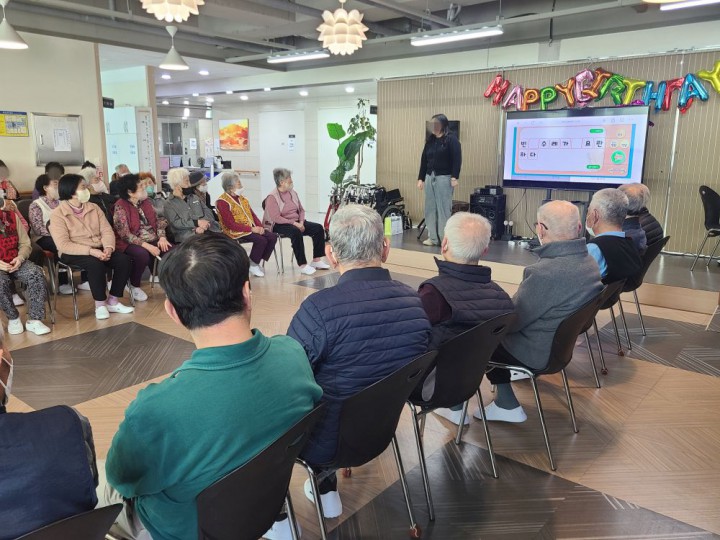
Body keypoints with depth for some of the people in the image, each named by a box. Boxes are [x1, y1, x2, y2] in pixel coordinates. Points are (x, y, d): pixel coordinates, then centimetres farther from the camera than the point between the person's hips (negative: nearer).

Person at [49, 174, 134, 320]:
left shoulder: (94, 208, 8)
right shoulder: (58, 214, -9)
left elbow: (107, 230, 1)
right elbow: (64, 245, -18)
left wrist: (108, 248, -20)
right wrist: (90, 251, -28)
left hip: (99, 250, 6)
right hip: (73, 253, -5)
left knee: (124, 259, -19)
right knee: (95, 264, -36)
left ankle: (113, 301, -8)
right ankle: (100, 304, -16)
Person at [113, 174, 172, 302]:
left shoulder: (146, 202, 9)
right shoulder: (120, 207, -11)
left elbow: (158, 221, 10)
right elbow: (125, 234, -18)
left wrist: (162, 237, -10)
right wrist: (147, 245, -26)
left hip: (152, 240, 6)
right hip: (130, 243, -6)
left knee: (171, 250, -18)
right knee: (142, 254, -36)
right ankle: (134, 286, -11)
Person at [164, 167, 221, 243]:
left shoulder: (195, 198, 22)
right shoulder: (169, 204, 7)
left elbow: (209, 213, 11)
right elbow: (176, 223, -7)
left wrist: (203, 226, -9)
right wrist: (197, 223, -14)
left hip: (207, 231, 5)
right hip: (187, 236, -5)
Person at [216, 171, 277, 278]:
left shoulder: (241, 198, 14)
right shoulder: (222, 202, -11)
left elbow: (252, 214, 16)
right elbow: (230, 224, -18)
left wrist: (260, 226, -4)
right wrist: (251, 229, -21)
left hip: (252, 228, 8)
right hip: (236, 232, -8)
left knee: (273, 237, -9)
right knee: (261, 240, -27)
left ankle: (257, 262, -1)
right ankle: (253, 265, -7)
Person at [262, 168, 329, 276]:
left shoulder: (293, 192, 10)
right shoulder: (272, 197, -12)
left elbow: (301, 210, 15)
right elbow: (276, 218, -21)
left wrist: (301, 222, -6)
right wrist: (294, 223, -24)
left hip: (297, 223, 8)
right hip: (279, 226, -7)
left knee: (318, 228, -9)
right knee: (296, 232, -38)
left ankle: (316, 260, -5)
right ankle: (302, 265, -33)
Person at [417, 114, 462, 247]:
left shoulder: (451, 139, -4)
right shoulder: (430, 140, 13)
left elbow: (457, 159, -10)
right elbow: (424, 159, 15)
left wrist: (454, 177, -18)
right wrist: (420, 178, 12)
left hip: (444, 177, -6)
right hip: (429, 177, 6)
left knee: (444, 208, -4)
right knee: (430, 208, 5)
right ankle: (433, 237, 12)